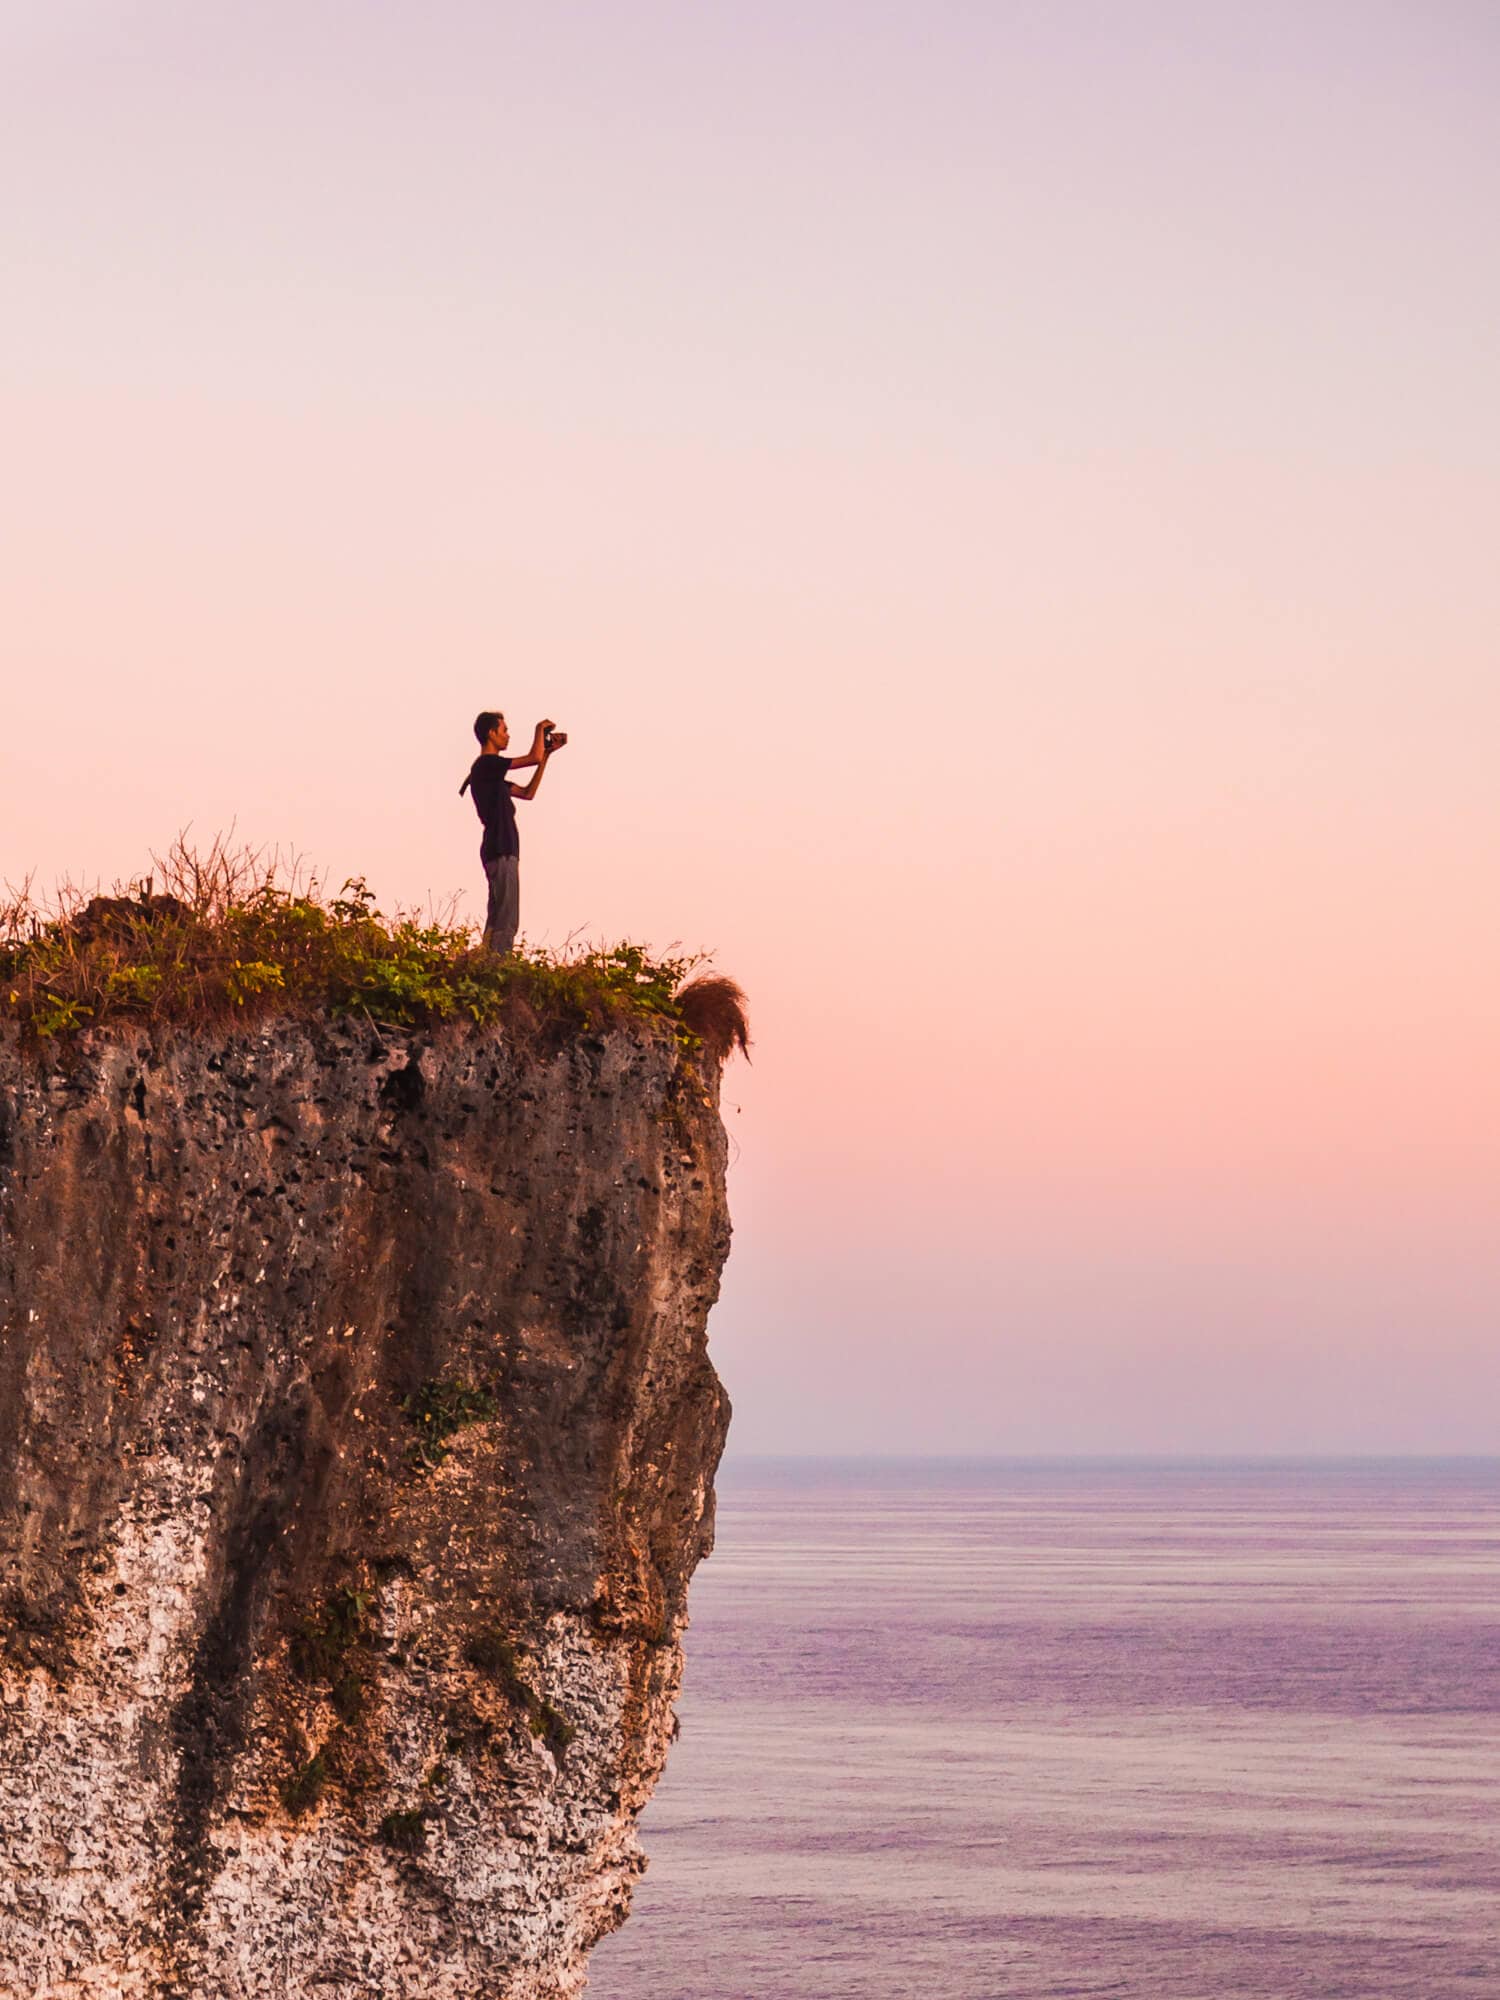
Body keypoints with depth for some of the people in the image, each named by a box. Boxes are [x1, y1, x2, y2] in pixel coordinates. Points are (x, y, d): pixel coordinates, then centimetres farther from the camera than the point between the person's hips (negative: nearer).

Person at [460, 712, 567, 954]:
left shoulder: (491, 770, 20)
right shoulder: (486, 764, -10)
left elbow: (527, 793, 24)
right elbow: (533, 758, -15)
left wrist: (547, 753, 22)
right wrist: (540, 731, 3)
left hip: (502, 851, 10)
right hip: (500, 851, -10)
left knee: (499, 920, 11)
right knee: (505, 920, -14)